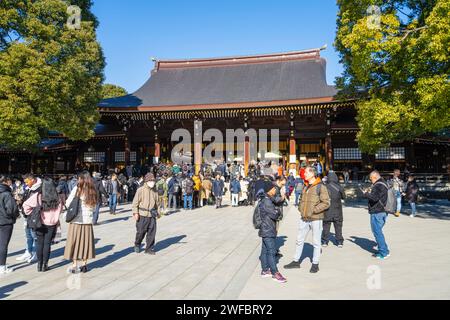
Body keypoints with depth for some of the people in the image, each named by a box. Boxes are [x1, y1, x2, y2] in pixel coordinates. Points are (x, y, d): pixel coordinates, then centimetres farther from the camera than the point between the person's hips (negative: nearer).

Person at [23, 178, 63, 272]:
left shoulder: (38, 196, -11)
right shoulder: (57, 198, -7)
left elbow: (26, 205, -10)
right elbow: (60, 210, 0)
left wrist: (32, 213, 4)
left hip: (40, 223, 0)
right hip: (51, 224, 0)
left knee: (39, 243, 13)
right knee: (47, 244, 9)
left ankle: (39, 264, 19)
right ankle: (45, 265, 14)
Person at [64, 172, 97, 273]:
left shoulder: (77, 189, -8)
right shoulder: (92, 191, 3)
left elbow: (68, 204, -7)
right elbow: (94, 207, 8)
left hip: (76, 220, -3)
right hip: (88, 220, 3)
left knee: (74, 242, 7)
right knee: (86, 241, 12)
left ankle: (74, 265, 10)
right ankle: (84, 265, 18)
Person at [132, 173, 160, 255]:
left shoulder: (155, 191, 9)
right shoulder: (140, 190, -7)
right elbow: (135, 202, -7)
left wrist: (157, 212, 17)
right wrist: (135, 212, -12)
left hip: (152, 215, 4)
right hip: (142, 215, -4)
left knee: (152, 232, 4)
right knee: (140, 232, 5)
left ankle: (149, 248, 16)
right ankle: (137, 245, 32)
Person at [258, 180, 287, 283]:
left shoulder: (265, 200, 13)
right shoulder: (267, 201, -20)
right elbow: (274, 215, -20)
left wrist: (276, 212, -1)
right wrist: (278, 211, 0)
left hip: (266, 230, 10)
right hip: (268, 231, -10)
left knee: (265, 250, 14)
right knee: (271, 251, -4)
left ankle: (265, 270, 22)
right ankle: (275, 273, 3)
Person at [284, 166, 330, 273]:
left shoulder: (320, 187, -10)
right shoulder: (306, 187, 12)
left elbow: (326, 203, -14)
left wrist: (313, 210, -17)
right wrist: (301, 208, 6)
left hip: (316, 219, -7)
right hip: (304, 218, 7)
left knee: (316, 242, 6)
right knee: (299, 240, 13)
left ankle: (315, 264, 20)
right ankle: (296, 261, 25)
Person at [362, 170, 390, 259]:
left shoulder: (378, 185, -16)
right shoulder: (383, 184, 17)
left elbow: (374, 198, -26)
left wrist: (366, 194, -12)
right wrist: (369, 193, 11)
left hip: (377, 213, -11)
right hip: (382, 212, 11)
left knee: (377, 232, -4)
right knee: (378, 231, 18)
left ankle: (384, 253, 1)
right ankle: (384, 251, 25)